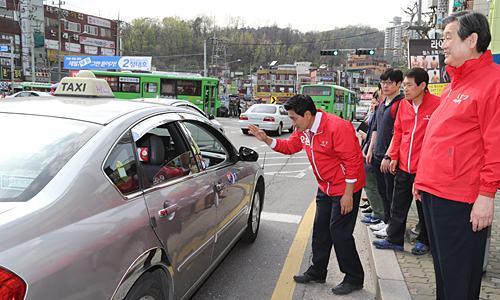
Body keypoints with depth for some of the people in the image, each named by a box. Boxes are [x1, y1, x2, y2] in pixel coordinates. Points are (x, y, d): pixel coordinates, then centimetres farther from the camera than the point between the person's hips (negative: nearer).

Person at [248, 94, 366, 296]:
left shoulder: (338, 127, -26)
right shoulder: (304, 130, 1)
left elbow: (352, 161, -24)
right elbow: (289, 146, 13)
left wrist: (348, 194, -22)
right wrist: (266, 139, -1)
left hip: (345, 188, -8)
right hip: (326, 187, 9)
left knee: (340, 233, -4)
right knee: (320, 229, 15)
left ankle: (354, 279, 14)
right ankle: (317, 272, 30)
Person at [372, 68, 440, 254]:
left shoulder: (437, 104, -11)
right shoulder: (403, 104, 6)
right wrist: (394, 156, 10)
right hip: (403, 166, 5)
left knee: (424, 206, 11)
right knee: (398, 205, 13)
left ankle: (424, 241, 30)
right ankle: (394, 240, 26)